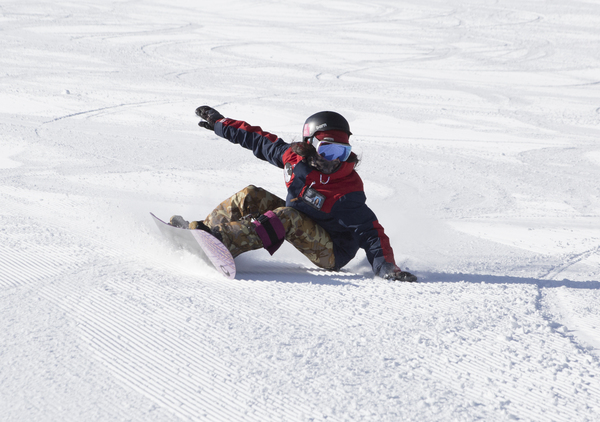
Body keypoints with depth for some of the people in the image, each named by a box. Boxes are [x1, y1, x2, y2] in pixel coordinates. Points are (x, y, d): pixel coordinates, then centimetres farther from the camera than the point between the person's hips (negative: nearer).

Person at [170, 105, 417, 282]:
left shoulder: (347, 193, -26)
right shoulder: (295, 156, -9)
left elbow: (370, 233, -27)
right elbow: (261, 141, 6)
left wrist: (386, 267, -42)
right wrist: (221, 123, 16)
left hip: (332, 253, -7)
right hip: (300, 229, 7)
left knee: (288, 216, -33)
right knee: (251, 197, -2)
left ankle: (223, 242, -41)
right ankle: (202, 230, 3)